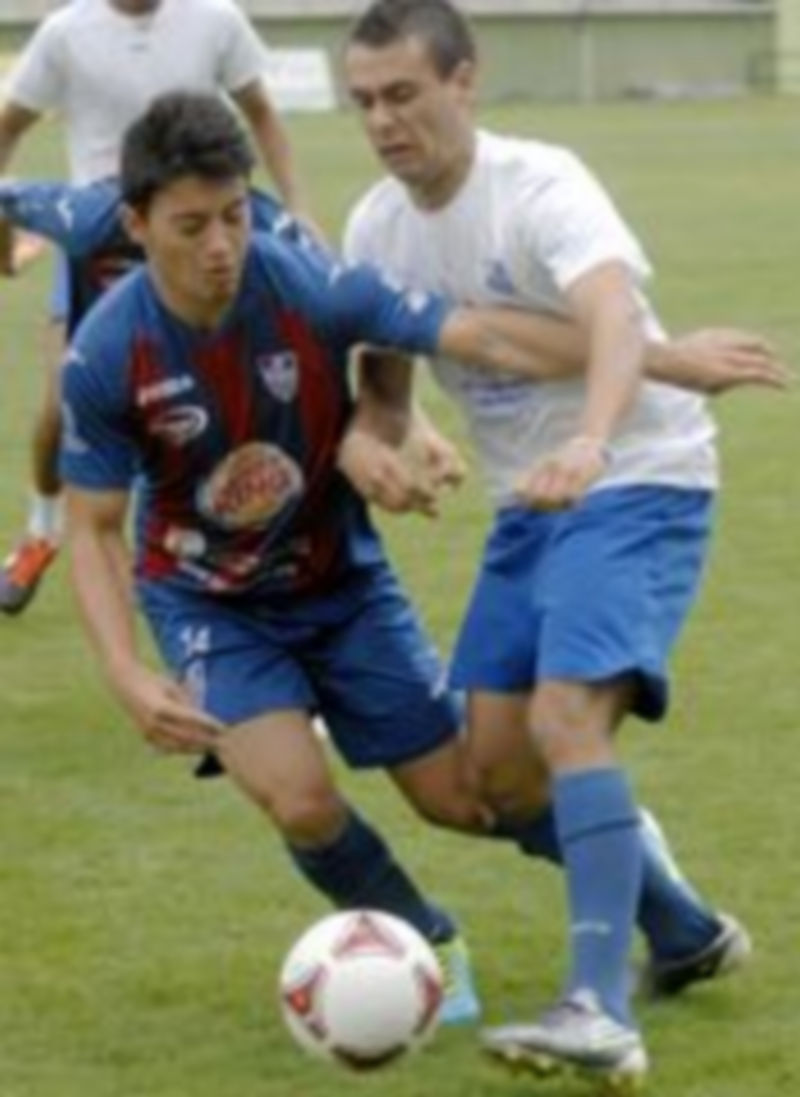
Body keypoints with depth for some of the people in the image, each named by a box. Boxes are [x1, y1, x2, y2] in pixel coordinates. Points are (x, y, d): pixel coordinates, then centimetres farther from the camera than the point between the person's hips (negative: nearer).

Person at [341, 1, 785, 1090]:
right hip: (529, 504, 8)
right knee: (498, 759, 5)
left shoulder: (539, 186, -22)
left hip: (639, 483, -8)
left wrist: (590, 442, -59)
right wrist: (361, 443, -16)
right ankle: (688, 936, 25)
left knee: (567, 720, -26)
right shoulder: (377, 226, 0)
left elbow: (616, 319, -39)